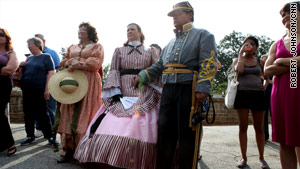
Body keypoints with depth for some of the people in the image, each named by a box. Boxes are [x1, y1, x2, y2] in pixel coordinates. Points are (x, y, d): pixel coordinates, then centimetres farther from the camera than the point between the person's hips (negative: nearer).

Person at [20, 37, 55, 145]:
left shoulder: (46, 57, -1)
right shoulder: (29, 58, 17)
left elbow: (51, 73, -9)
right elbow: (24, 72, 27)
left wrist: (47, 89, -17)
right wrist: (21, 66, 4)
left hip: (39, 90, -6)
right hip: (27, 90, 6)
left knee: (42, 113, -1)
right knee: (28, 113, 10)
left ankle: (49, 135, 10)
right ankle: (30, 136, 22)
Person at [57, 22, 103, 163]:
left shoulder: (97, 46, 10)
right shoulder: (72, 47, 26)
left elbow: (95, 62, -5)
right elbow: (64, 62, 18)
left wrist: (77, 64, -9)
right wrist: (72, 62, -3)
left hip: (89, 82, -4)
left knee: (85, 114, -8)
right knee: (69, 113, -3)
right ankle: (69, 149, 0)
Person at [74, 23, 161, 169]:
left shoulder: (150, 52, 15)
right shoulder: (119, 51, 16)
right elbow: (114, 71, 6)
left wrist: (157, 94, -4)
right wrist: (115, 94, -7)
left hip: (144, 96, 0)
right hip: (123, 94, 1)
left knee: (142, 130, -8)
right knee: (114, 127, -11)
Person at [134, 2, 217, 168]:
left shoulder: (203, 35, 6)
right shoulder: (171, 42, 27)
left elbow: (209, 64, -8)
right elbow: (159, 65, 25)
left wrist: (203, 88, -20)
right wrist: (142, 77, 13)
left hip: (189, 89, -6)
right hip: (168, 90, 7)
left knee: (187, 134, -1)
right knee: (165, 131, 8)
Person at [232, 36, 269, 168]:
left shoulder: (260, 62, 12)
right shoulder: (237, 60, 6)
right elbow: (239, 70, -16)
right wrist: (241, 54, -7)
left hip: (258, 94, 2)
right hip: (242, 94, -1)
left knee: (259, 127, 7)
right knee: (243, 127, 2)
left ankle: (261, 158, 19)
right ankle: (244, 158, 11)